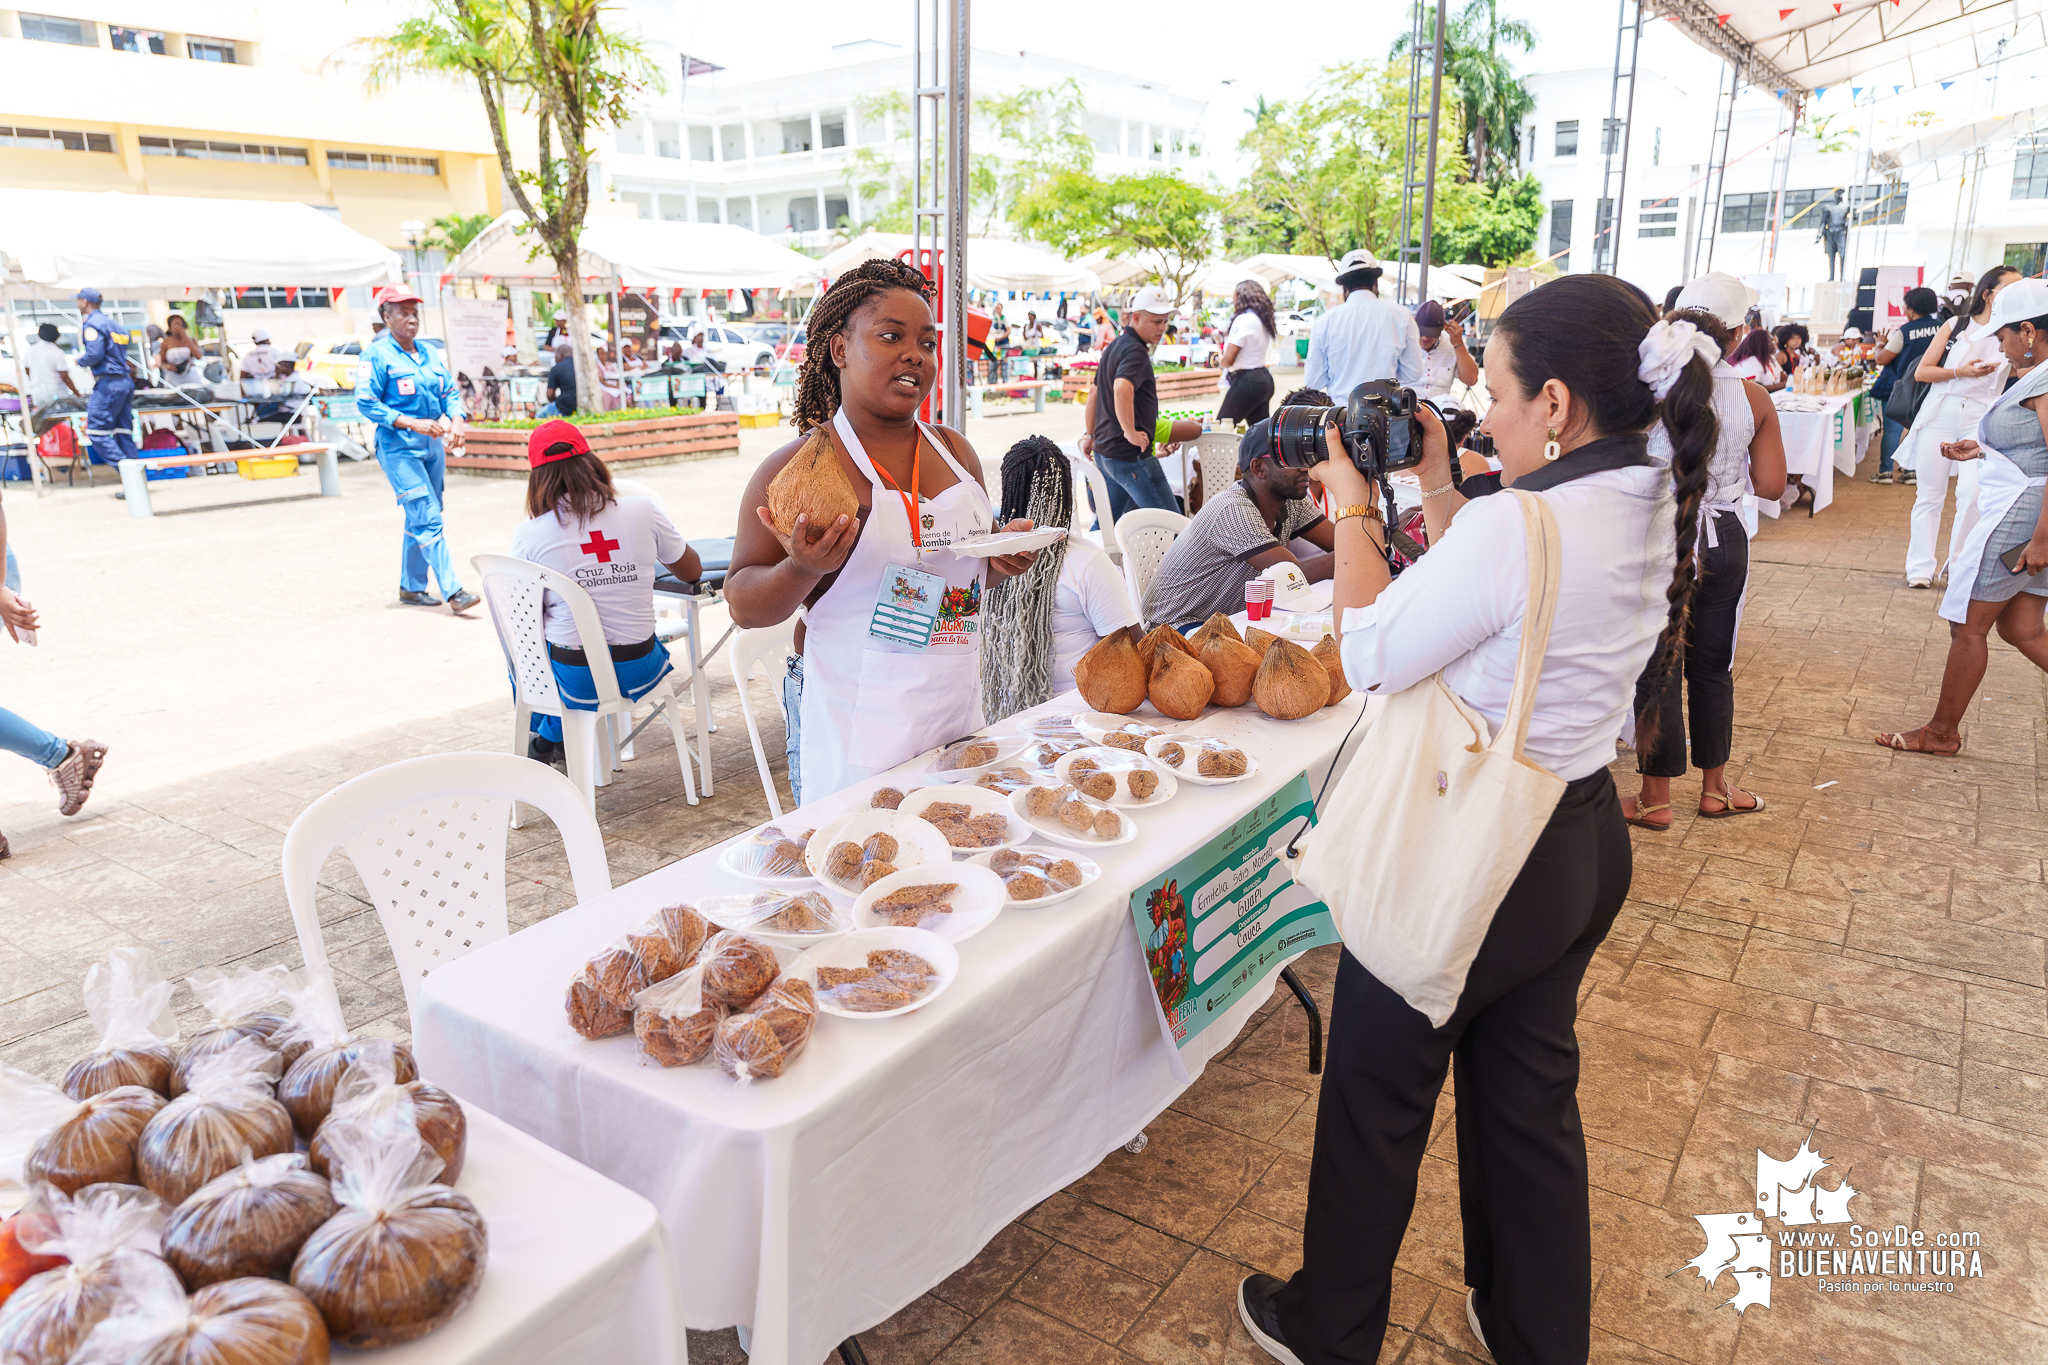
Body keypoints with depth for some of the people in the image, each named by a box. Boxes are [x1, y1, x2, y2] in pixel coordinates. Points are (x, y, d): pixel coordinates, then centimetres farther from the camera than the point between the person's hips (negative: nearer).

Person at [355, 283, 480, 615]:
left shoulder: (429, 353, 13)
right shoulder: (377, 356, -6)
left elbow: (450, 392, 16)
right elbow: (366, 404, -10)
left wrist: (456, 420, -6)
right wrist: (413, 424, -19)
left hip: (433, 444, 7)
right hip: (399, 447, -7)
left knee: (419, 520, 13)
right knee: (428, 519, -13)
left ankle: (411, 587, 24)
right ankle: (454, 591, -16)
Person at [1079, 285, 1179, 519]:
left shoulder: (1115, 346, 17)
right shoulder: (1135, 351, -15)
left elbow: (1094, 390, 27)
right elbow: (1122, 388, -35)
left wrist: (1089, 434, 31)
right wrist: (1130, 432, -26)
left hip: (1104, 451, 10)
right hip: (1130, 455, -10)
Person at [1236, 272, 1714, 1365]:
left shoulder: (1513, 526, -29)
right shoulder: (1654, 510, -1)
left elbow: (1369, 657, -18)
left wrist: (1353, 509, -7)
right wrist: (1435, 490, 7)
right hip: (1583, 843, 8)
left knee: (1377, 1092, 13)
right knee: (1530, 1091, 24)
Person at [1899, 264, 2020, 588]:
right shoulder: (1954, 326, 6)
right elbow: (1921, 372, 3)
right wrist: (1961, 372, -10)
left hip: (1981, 421, 0)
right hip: (1940, 416, 0)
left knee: (1972, 493, -15)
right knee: (1929, 495, 3)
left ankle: (1956, 562, 1)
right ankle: (1920, 567, 11)